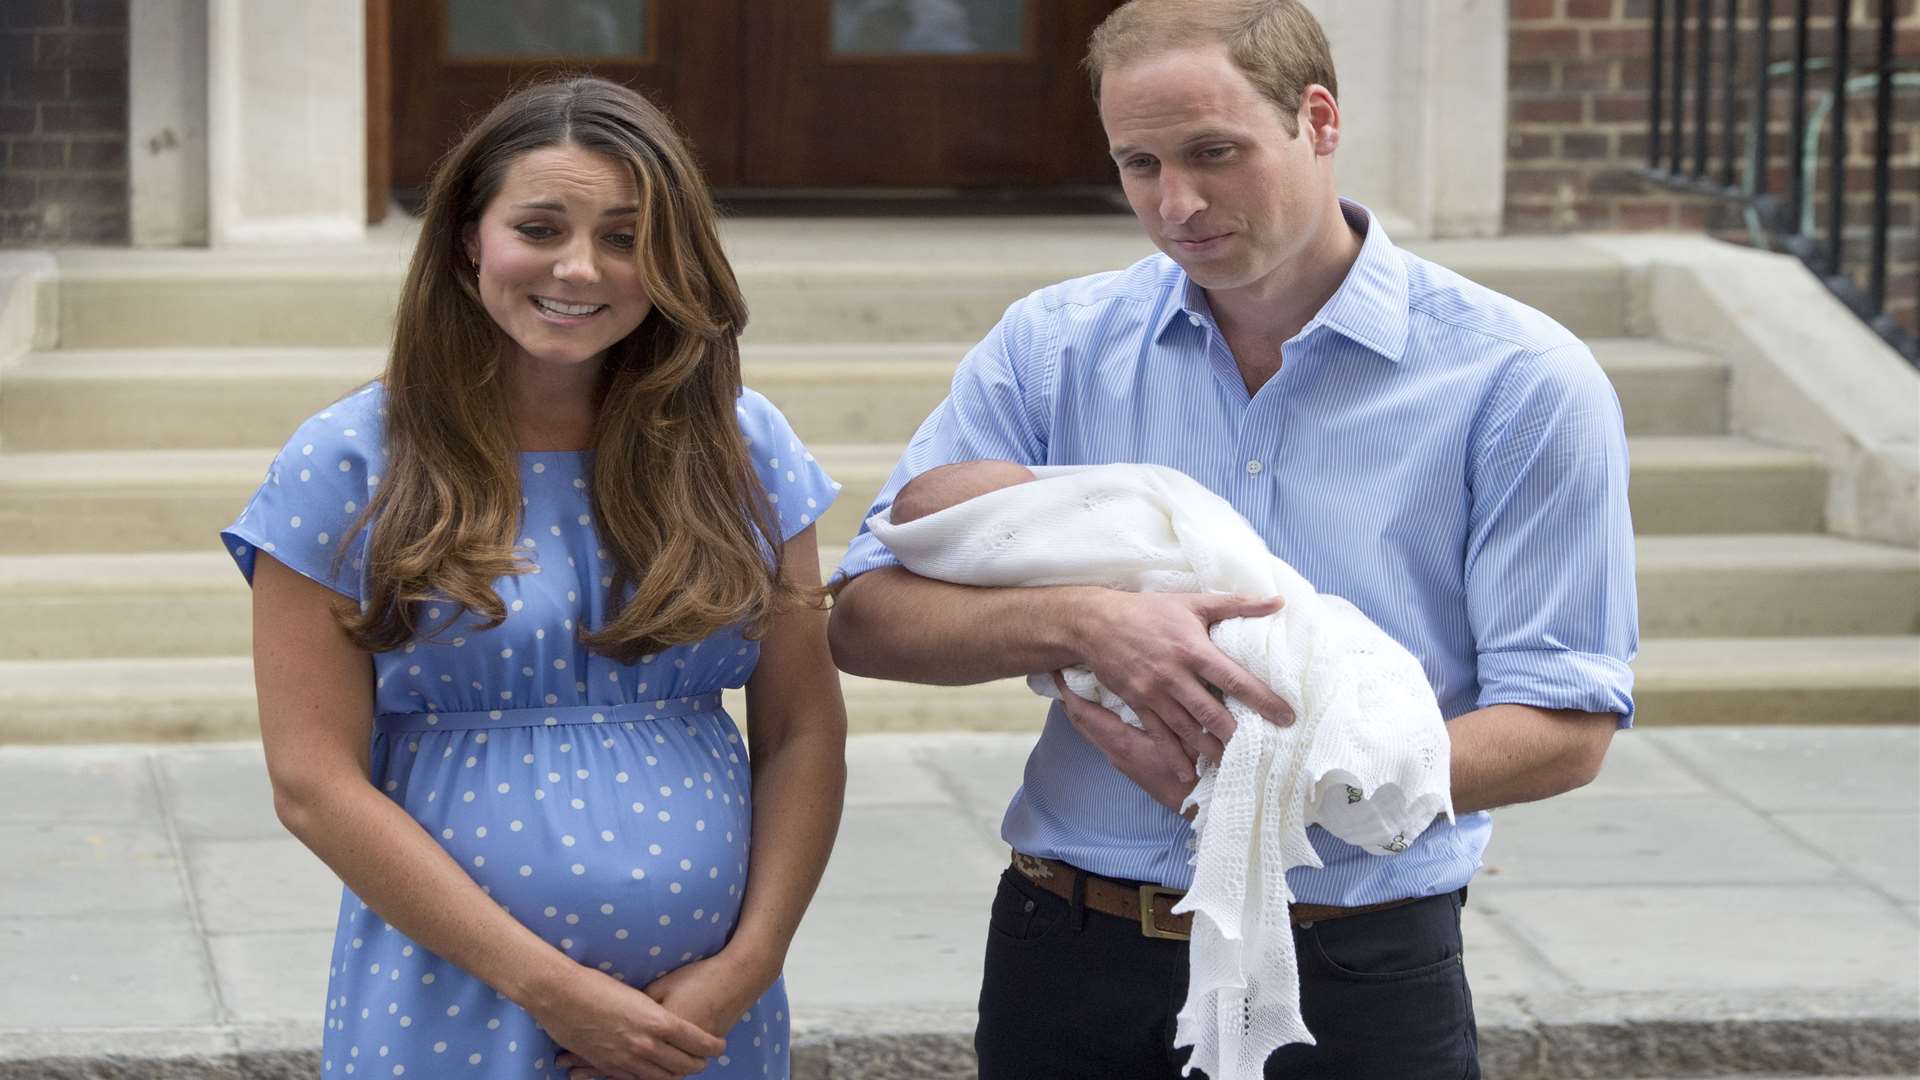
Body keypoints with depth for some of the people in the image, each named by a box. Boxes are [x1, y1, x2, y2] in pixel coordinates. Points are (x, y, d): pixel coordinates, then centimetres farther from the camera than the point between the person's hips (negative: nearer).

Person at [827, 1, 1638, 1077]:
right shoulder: (1052, 348, 3)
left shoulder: (1519, 378, -6)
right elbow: (865, 618, -1)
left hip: (1359, 982, -2)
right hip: (1074, 960, 3)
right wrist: (1083, 623, -21)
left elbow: (1563, 727, -9)